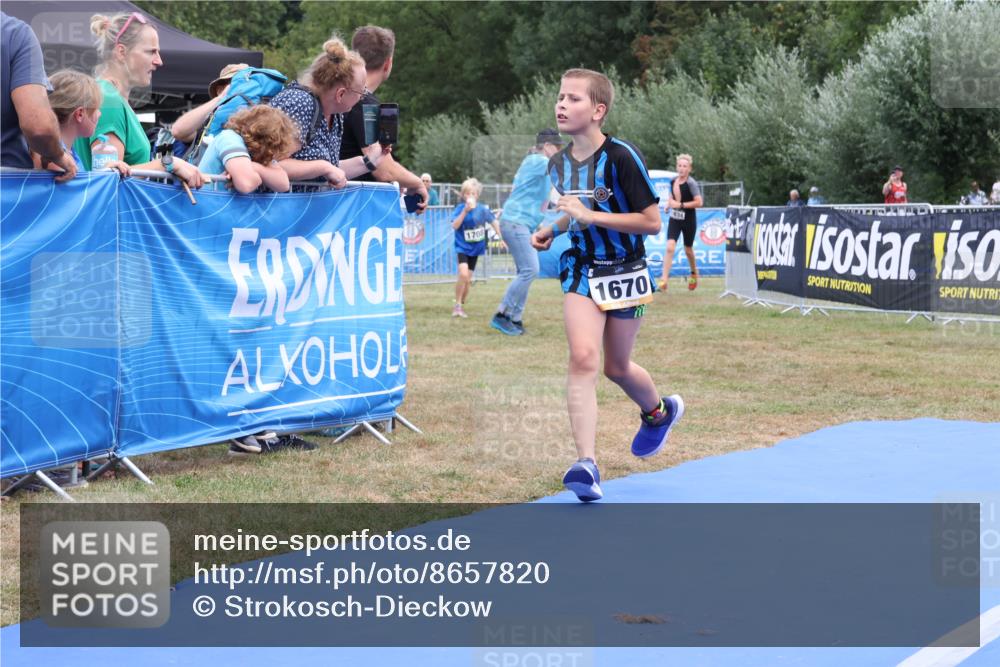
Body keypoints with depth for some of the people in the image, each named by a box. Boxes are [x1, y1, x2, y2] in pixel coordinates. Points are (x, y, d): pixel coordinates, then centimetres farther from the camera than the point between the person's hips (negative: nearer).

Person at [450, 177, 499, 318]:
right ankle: (457, 305, -9)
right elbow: (454, 226, -21)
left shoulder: (482, 209, -5)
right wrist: (465, 211, -29)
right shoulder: (460, 208, -11)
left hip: (475, 248, 3)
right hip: (462, 247, -3)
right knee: (463, 274, -22)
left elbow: (493, 221, 8)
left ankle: (461, 305, 26)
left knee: (468, 280, 8)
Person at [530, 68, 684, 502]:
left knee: (616, 367, 10)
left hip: (625, 272, -4)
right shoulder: (558, 163, 2)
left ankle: (659, 411, 46)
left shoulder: (621, 157, -19)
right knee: (583, 356, -18)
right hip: (581, 270, 4)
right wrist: (552, 229, -1)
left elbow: (652, 222, -19)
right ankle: (586, 463, -22)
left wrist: (590, 216, -25)